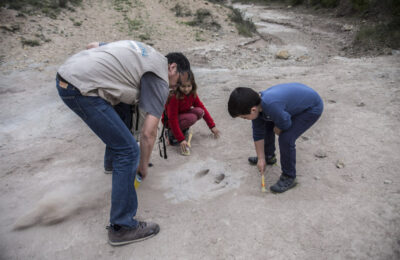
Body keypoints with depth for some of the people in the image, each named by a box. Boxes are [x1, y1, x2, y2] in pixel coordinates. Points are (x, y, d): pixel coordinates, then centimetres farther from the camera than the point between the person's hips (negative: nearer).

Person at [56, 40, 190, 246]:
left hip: (64, 74, 10)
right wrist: (143, 167, 8)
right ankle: (122, 227, 2)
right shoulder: (160, 79, -2)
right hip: (82, 89, -10)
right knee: (128, 152, -6)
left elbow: (93, 45, 29)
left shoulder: (143, 51, 22)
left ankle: (113, 161, 49)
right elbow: (148, 133, -6)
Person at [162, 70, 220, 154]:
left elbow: (202, 108, -1)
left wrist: (212, 126, -3)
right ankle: (171, 133, -13)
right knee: (192, 118, -33)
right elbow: (173, 120, -31)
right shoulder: (174, 97, -30)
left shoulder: (192, 94, -10)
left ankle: (184, 128, 1)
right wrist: (181, 139, -36)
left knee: (199, 111, -21)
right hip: (169, 121, -6)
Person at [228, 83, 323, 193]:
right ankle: (269, 156, 37)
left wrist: (277, 129, -4)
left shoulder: (271, 105, -42)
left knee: (286, 138, -20)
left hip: (312, 108, -8)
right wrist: (261, 158, 3)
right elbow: (258, 134, -3)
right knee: (267, 125, 15)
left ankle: (289, 177, 0)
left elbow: (285, 125, -27)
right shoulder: (255, 104, -12)